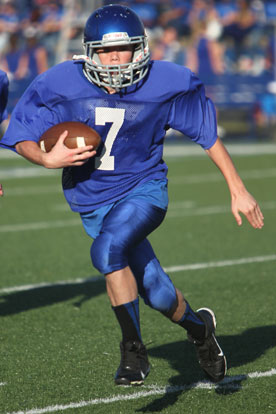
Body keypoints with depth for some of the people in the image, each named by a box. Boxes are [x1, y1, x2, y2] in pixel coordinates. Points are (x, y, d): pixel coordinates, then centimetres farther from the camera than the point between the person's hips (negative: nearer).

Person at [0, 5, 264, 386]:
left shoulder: (166, 84, -14)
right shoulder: (60, 86, -15)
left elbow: (208, 135, -2)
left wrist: (238, 191, 1)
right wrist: (48, 159, -26)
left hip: (144, 188, -2)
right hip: (93, 200, 2)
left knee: (108, 249, -32)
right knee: (157, 295, 2)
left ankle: (133, 349, -15)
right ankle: (198, 327, 37)